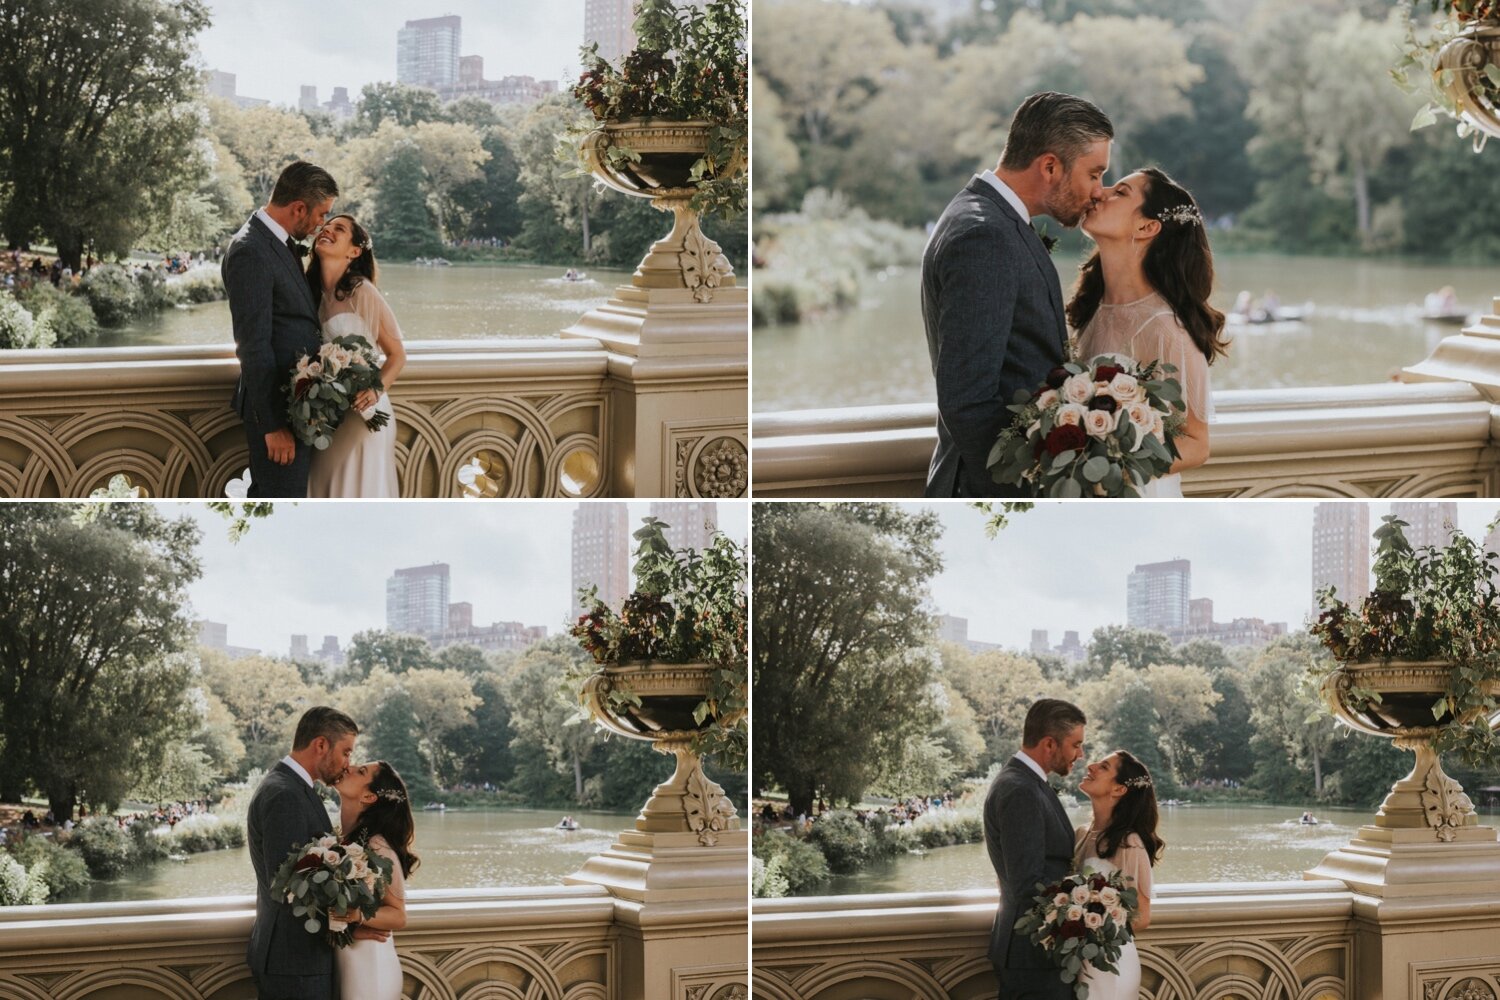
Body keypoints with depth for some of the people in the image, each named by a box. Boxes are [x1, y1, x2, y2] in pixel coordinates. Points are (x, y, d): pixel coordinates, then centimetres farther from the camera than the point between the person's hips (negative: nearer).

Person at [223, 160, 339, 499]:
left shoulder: (281, 244, 11)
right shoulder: (251, 253, -19)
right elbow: (254, 346, -21)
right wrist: (273, 424, -20)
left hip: (294, 398, 10)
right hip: (277, 406, -10)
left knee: (265, 496, 17)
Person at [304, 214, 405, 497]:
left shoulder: (362, 292, -12)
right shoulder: (310, 292, 3)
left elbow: (397, 354, -4)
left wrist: (376, 390, -21)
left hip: (361, 414, -5)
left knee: (360, 494, 0)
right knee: (325, 492, 9)